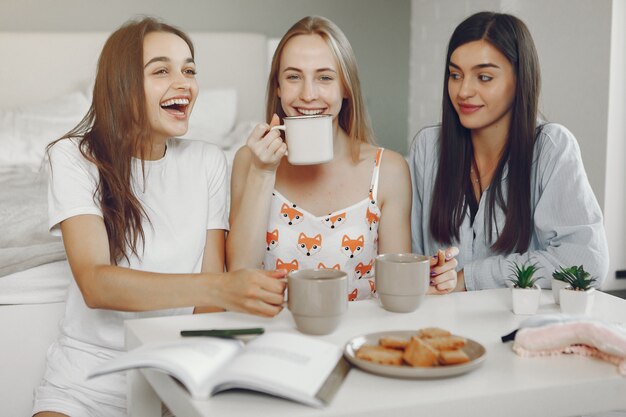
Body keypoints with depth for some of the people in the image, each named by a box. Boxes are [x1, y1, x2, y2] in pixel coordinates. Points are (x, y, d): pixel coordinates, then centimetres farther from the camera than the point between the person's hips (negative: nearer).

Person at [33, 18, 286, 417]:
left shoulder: (208, 162, 3)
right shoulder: (75, 158, -7)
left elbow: (212, 278, -1)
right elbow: (94, 284, -21)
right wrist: (219, 288, -36)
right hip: (90, 373, -2)